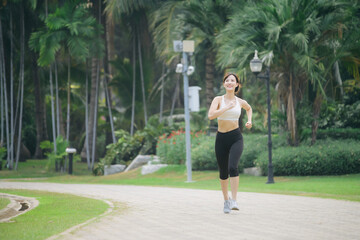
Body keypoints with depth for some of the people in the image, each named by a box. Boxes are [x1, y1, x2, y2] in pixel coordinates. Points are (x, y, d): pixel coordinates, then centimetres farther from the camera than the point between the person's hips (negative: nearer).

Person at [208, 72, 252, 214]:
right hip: (221, 138, 1)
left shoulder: (240, 102, 6)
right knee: (223, 172, 8)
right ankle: (226, 200, 27)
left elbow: (249, 108, 31)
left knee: (233, 167, -22)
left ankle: (234, 201, -24)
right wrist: (227, 108, -21)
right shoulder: (218, 100, -1)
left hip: (236, 138, 0)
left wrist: (249, 120, 14)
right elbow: (211, 115, -19)